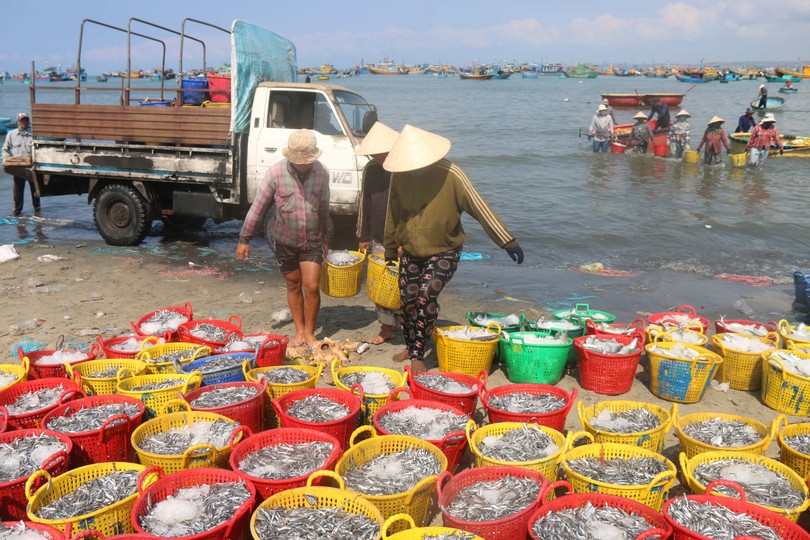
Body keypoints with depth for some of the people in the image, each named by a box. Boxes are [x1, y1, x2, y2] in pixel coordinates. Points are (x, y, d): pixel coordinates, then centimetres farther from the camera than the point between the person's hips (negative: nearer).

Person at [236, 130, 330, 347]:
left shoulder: (321, 173, -7)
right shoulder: (277, 172, -14)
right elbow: (258, 207, -8)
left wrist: (325, 238, 15)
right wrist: (244, 239, -7)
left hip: (312, 241, 1)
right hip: (286, 241, 0)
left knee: (312, 287, -4)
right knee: (293, 286, 11)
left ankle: (310, 333, 13)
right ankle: (299, 331, 24)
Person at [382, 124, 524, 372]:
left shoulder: (450, 175, -21)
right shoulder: (399, 177, -6)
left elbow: (480, 209, -19)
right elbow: (393, 216, 7)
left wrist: (508, 242, -21)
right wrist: (390, 251, 16)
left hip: (443, 252, -4)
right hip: (410, 252, 4)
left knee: (426, 296, -19)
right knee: (408, 301, 8)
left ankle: (418, 355, -7)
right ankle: (410, 346, 31)